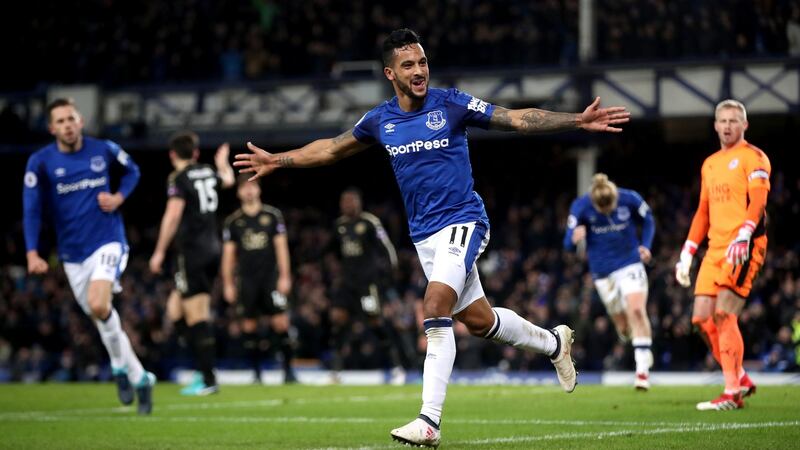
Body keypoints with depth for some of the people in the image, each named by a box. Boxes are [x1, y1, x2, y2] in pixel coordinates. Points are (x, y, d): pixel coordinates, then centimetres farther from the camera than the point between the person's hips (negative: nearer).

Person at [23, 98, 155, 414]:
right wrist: (32, 253, -17)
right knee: (101, 317, 9)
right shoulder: (40, 162, -5)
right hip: (72, 254, 3)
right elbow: (31, 210, -7)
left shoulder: (104, 150, -2)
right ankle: (140, 379, 28)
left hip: (108, 242, -3)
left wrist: (119, 197, -2)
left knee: (98, 306, -26)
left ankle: (120, 366, -5)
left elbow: (132, 171, 17)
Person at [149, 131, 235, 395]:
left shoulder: (178, 179, -9)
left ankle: (208, 380, -8)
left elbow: (173, 215, -19)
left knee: (196, 316, -6)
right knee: (175, 308, 14)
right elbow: (228, 179, 35)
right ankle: (204, 367, 6)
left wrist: (159, 252, -15)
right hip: (212, 249, 8)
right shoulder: (208, 173, 11)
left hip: (192, 252, -8)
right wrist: (223, 163, 57)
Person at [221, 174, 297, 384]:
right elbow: (228, 254, 8)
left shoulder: (273, 215, 5)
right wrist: (228, 284, 5)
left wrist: (285, 277, -2)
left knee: (280, 323, -9)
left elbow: (281, 247, 4)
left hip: (271, 277, -1)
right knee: (249, 325, 1)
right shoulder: (232, 221, 7)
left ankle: (288, 369, 1)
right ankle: (256, 373, 9)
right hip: (247, 279, 1)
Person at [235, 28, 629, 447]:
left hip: (462, 221, -5)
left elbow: (518, 119, -9)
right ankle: (552, 342, 41)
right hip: (423, 234, 5)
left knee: (435, 307, -23)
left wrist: (577, 121, -18)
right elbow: (330, 148, 20)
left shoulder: (451, 104, -8)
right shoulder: (380, 121, 4)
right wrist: (277, 160, 19)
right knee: (478, 320, 12)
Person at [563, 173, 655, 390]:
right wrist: (574, 239, -35)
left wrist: (645, 245, -8)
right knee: (623, 326, 7)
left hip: (630, 264, -1)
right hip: (602, 272, 1)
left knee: (637, 310, -22)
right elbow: (568, 244, -12)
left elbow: (647, 221, 7)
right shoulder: (580, 207, -15)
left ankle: (643, 369, -18)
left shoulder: (630, 199, -14)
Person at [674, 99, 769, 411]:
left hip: (744, 247, -8)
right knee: (702, 319, 0)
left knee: (723, 315, -17)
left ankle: (732, 394, -13)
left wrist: (743, 237, -28)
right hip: (715, 249, 8)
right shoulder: (710, 164, 22)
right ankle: (740, 380, 13)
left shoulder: (753, 158, -1)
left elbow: (758, 201, -14)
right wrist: (686, 254, 20)